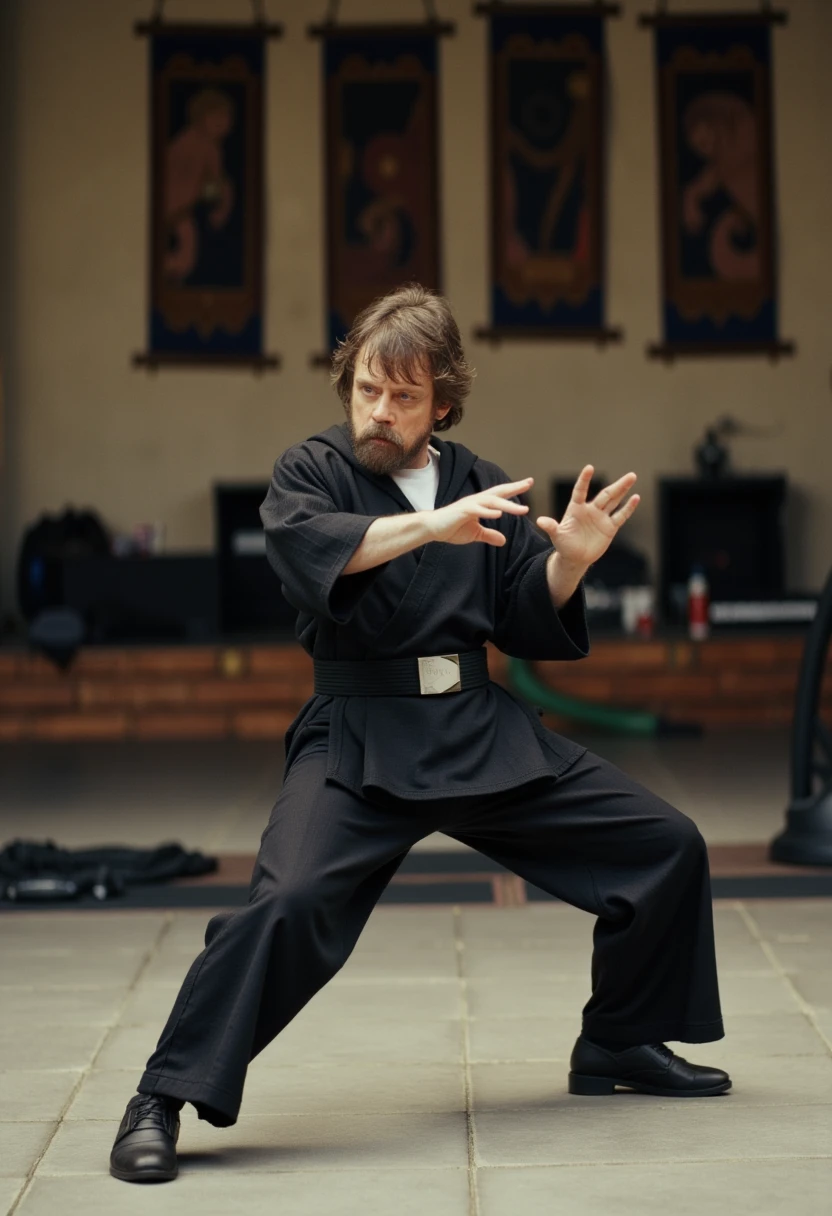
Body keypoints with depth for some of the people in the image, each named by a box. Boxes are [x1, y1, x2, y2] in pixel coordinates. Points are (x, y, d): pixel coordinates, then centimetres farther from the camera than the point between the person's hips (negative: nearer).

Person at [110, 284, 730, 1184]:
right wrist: (429, 525, -35)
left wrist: (568, 562, -8)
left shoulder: (480, 487, 11)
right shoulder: (312, 470, -1)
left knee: (666, 848, 7)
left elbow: (533, 628, 11)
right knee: (289, 901, -30)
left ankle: (619, 1046, 26)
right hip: (359, 742, -5)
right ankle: (164, 1101, -14)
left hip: (484, 733, 5)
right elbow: (303, 542, -25)